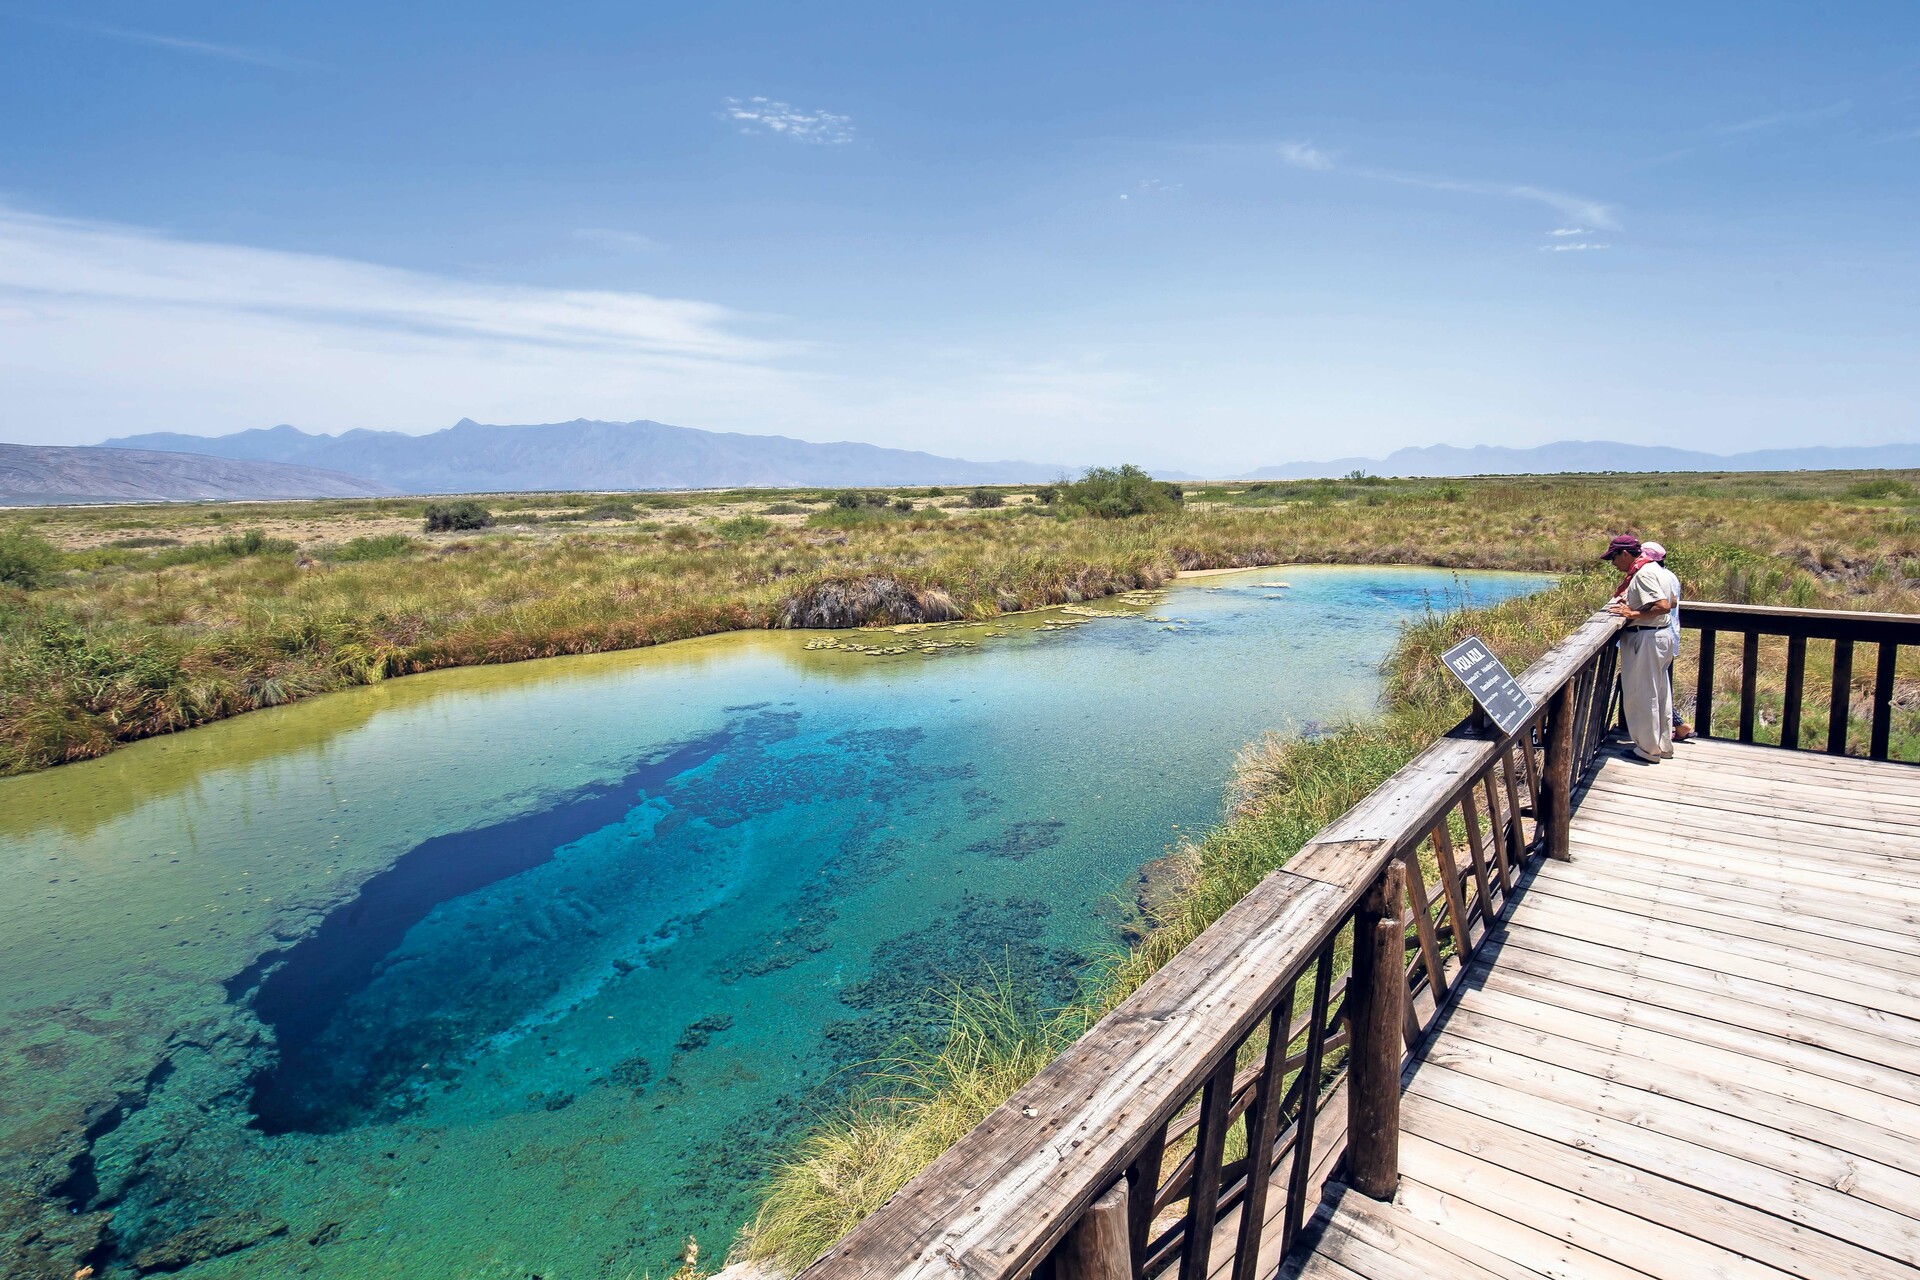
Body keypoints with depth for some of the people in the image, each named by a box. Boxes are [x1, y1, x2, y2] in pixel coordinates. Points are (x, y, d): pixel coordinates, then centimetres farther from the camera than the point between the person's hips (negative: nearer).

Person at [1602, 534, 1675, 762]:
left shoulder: (1643, 573, -18)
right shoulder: (1650, 568, 13)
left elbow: (1663, 606, -27)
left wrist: (1632, 614, -18)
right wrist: (1629, 598, 12)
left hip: (1646, 639, -10)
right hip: (1660, 635, 10)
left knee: (1642, 695, -1)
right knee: (1659, 693, 17)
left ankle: (1648, 750, 8)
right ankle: (1663, 745, 28)